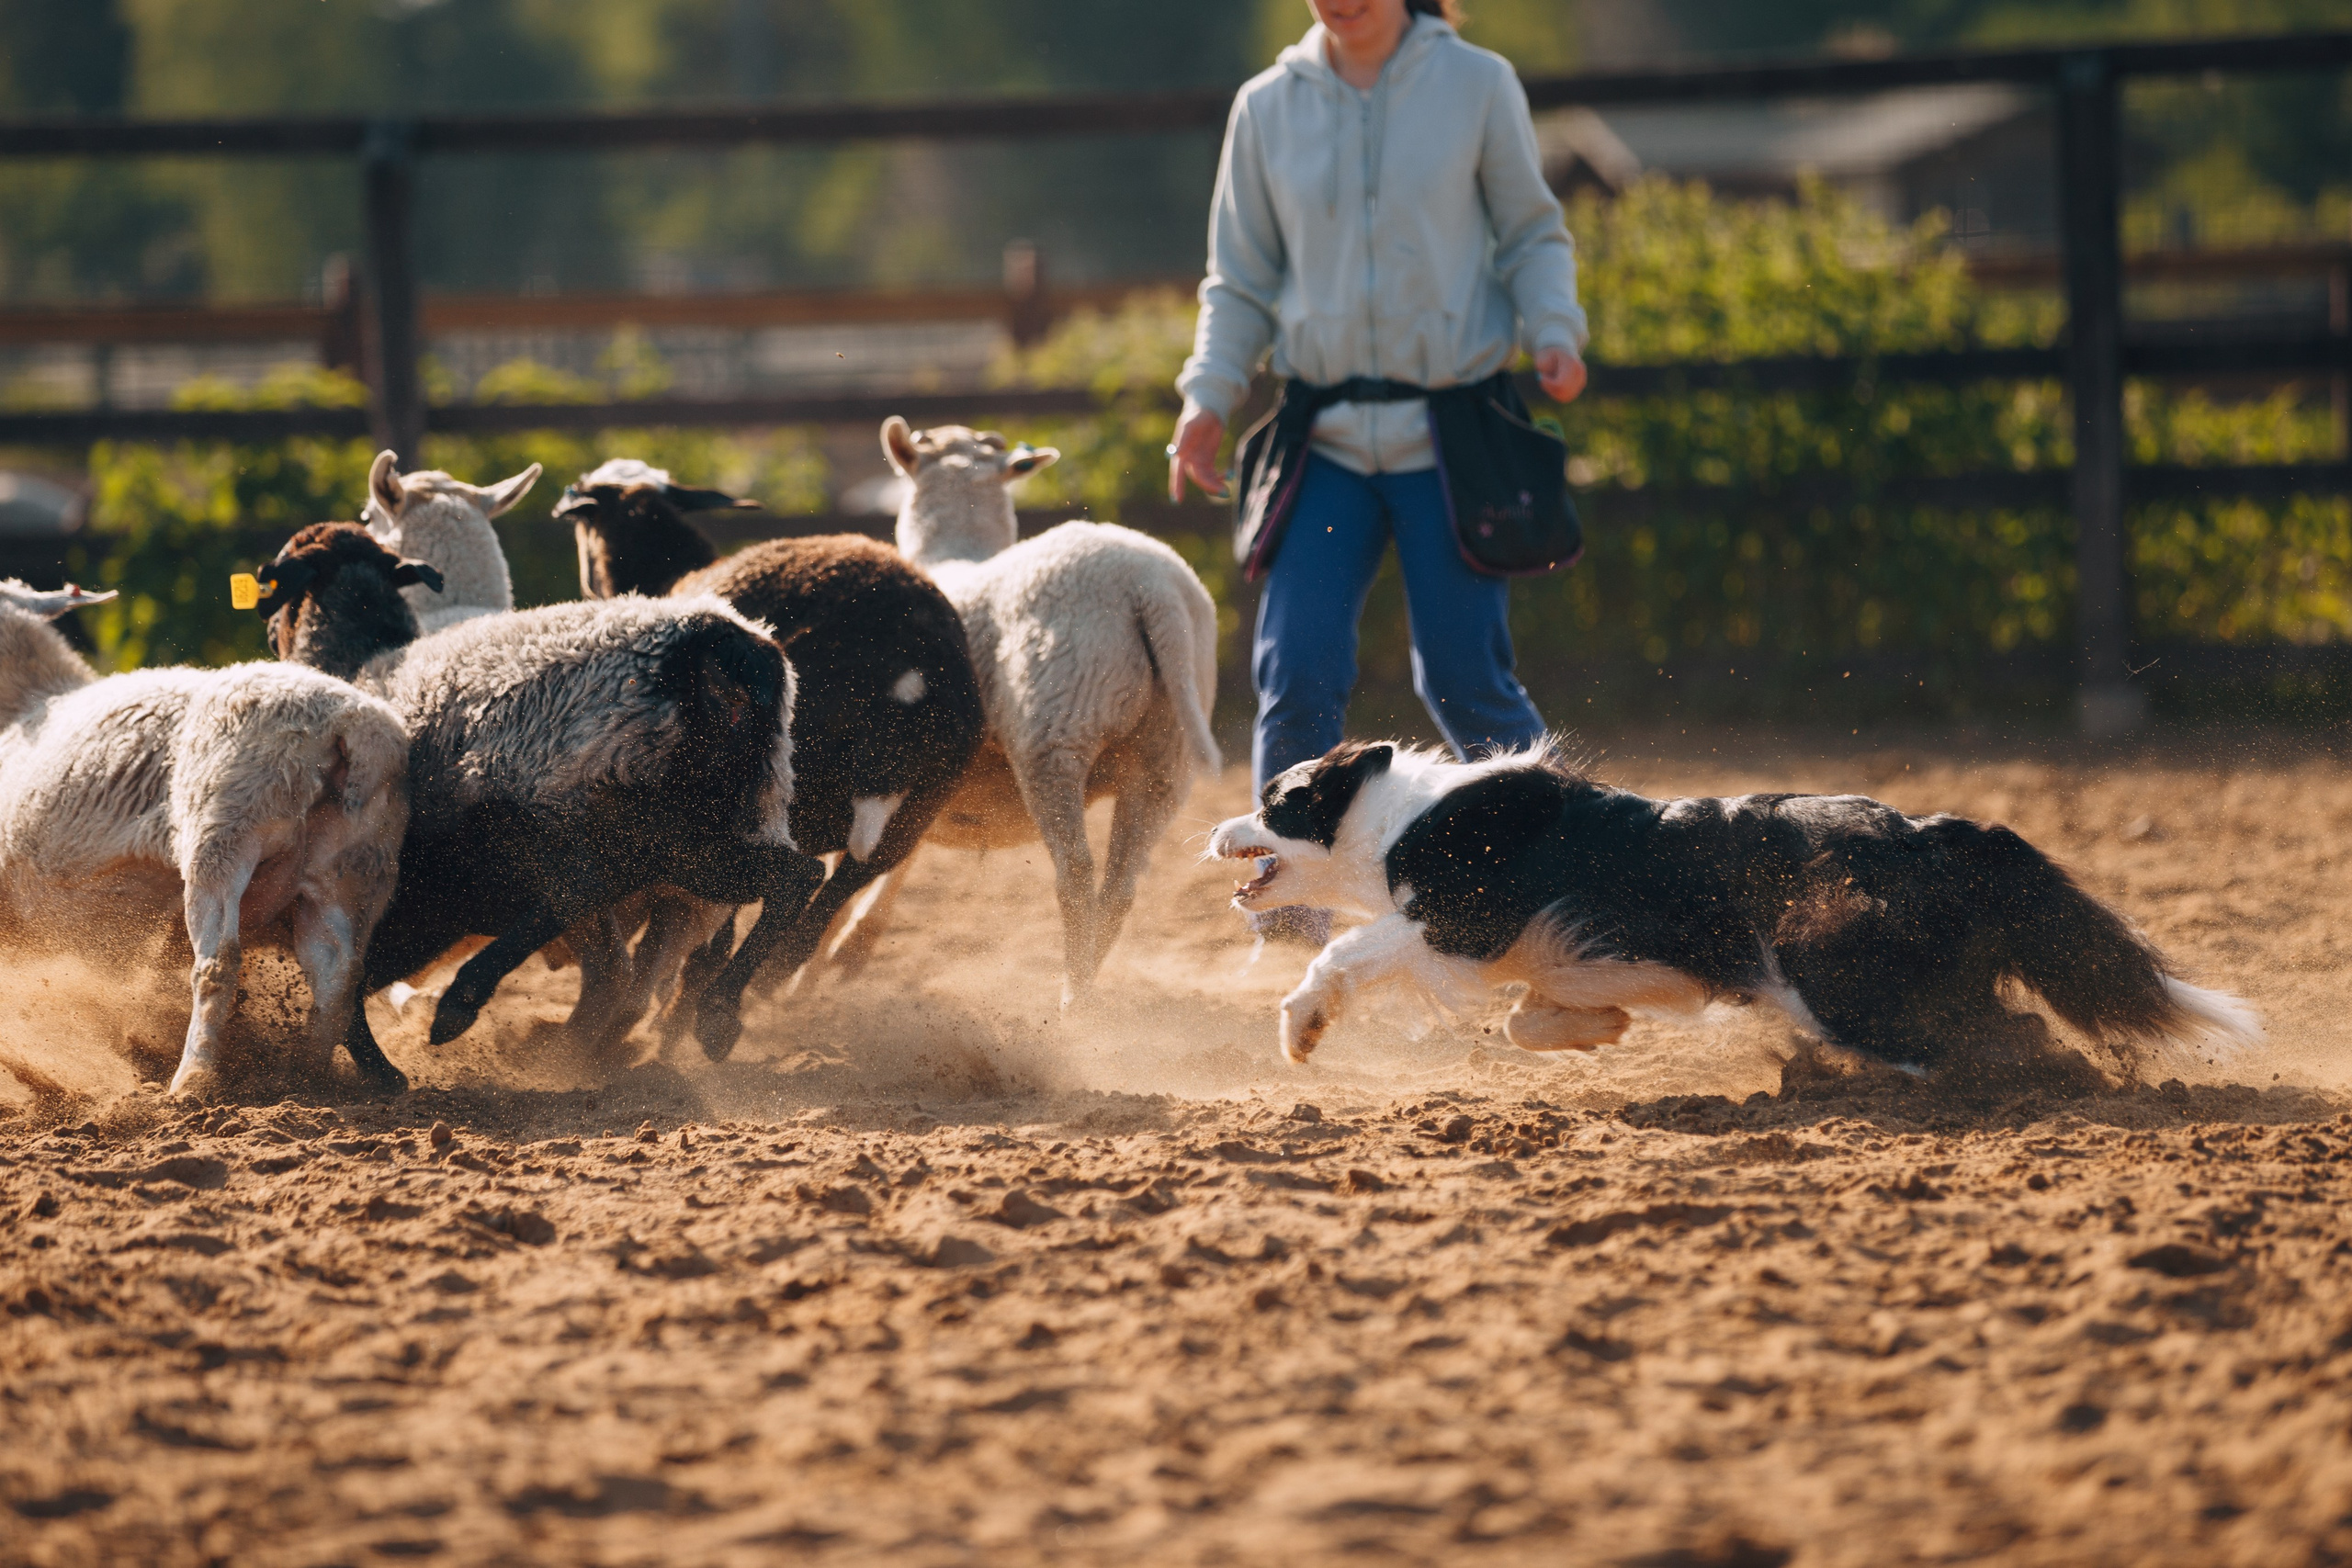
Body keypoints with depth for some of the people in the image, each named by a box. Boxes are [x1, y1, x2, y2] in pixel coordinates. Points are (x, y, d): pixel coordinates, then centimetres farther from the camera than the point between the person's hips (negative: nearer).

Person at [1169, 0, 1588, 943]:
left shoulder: (1478, 85, 1)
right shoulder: (1268, 108, 7)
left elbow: (1532, 234, 8)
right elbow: (1242, 278, 13)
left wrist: (1554, 330, -10)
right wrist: (1209, 395, 0)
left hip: (1452, 432, -2)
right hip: (1323, 436, 2)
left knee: (1465, 682, -4)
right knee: (1297, 678, -9)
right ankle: (1286, 902, 3)